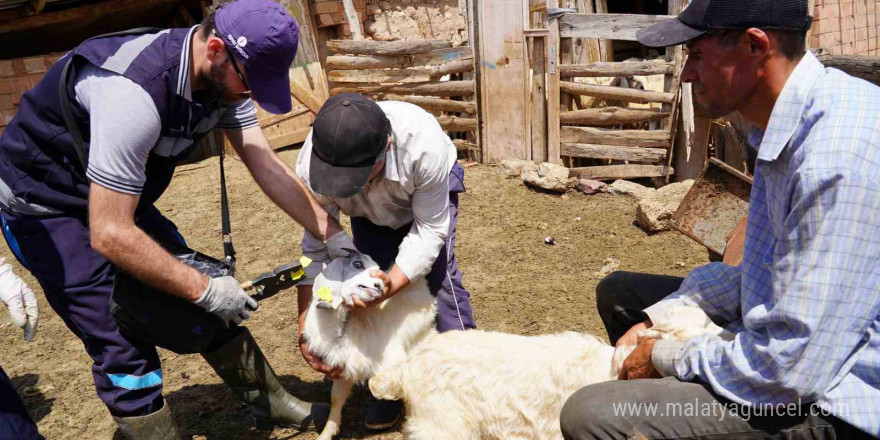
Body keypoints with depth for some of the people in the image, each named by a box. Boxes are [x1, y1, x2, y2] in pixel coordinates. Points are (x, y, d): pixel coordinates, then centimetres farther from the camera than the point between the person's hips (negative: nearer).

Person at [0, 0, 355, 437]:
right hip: (41, 206, -7)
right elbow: (110, 235, -35)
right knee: (124, 346, -10)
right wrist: (206, 290, -28)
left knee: (207, 295, 8)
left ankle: (269, 402, 22)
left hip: (119, 196, 8)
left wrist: (336, 237, -17)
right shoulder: (135, 92, -38)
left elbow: (267, 165, -11)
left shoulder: (226, 76, -13)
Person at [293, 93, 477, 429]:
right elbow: (315, 249, -24)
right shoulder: (311, 165, -36)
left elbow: (430, 229, -33)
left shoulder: (424, 143, -45)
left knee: (439, 275, -20)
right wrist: (306, 332, -26)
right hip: (371, 212, 3)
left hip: (430, 190, -2)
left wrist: (393, 282, -47)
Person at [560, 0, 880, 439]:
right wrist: (654, 320, 2)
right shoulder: (787, 126, 3)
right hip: (796, 337, 10)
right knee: (618, 291, 18)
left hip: (826, 401, -9)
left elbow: (792, 366, -28)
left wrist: (666, 357, -12)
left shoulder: (838, 160, -30)